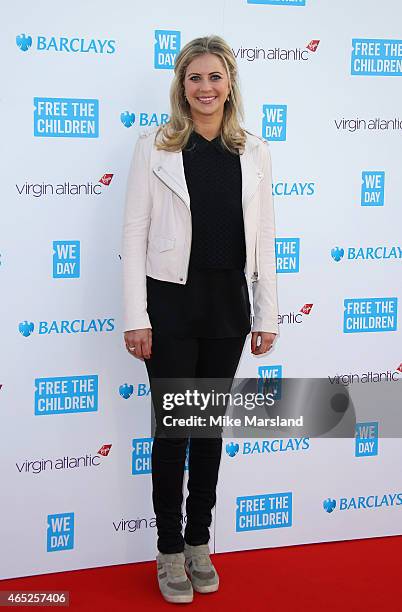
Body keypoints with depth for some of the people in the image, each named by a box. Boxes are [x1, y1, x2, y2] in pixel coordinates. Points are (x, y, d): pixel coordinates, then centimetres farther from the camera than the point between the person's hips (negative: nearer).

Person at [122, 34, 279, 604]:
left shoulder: (253, 151, 5)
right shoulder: (155, 147, -4)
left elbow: (263, 237, 6)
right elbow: (135, 234, -6)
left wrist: (267, 315, 3)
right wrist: (136, 318, -11)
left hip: (228, 305, 3)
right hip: (171, 302, -3)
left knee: (211, 425, 13)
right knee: (172, 427, 5)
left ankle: (199, 541, 28)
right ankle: (170, 550, 20)